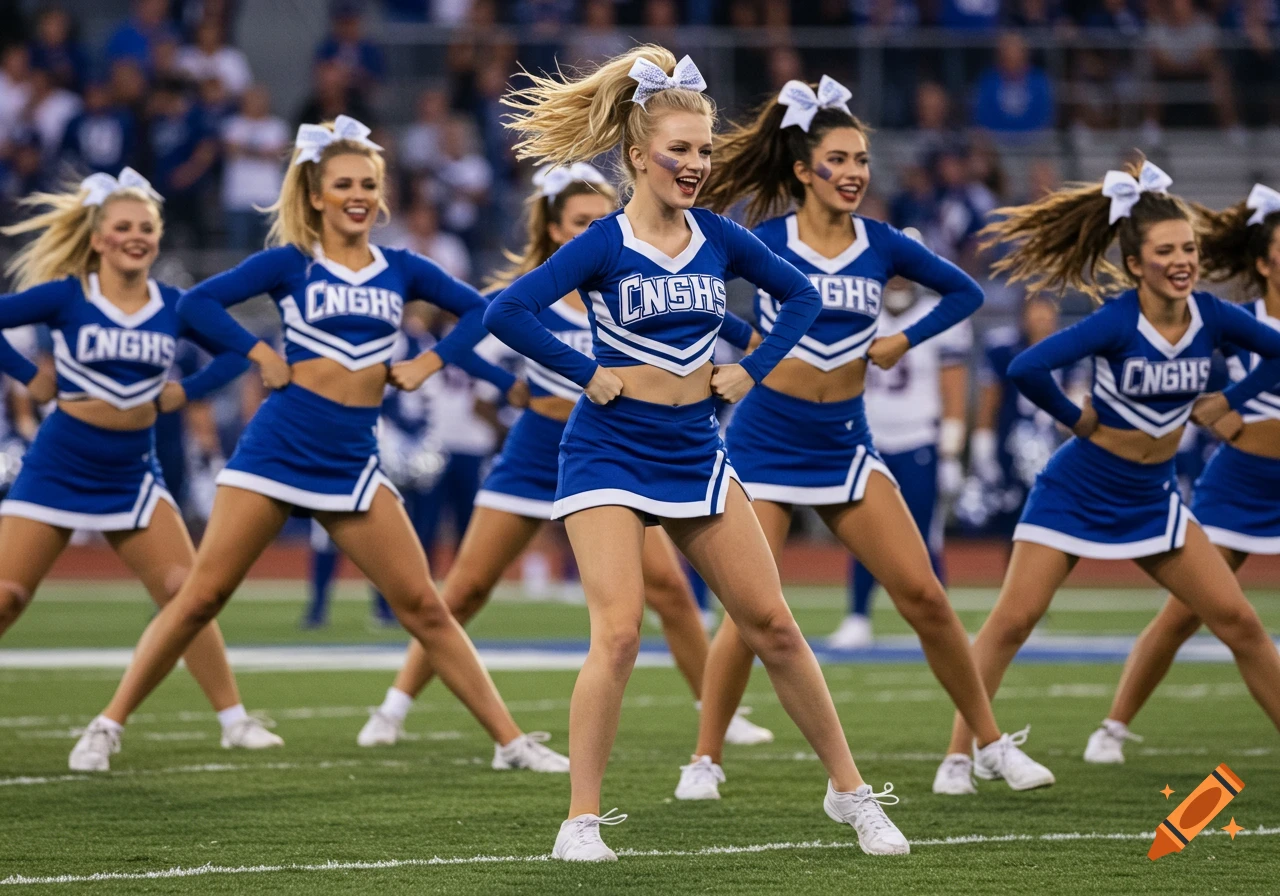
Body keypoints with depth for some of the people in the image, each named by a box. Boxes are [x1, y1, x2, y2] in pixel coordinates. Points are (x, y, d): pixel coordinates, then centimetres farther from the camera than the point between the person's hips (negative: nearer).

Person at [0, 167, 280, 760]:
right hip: (57, 470, -3)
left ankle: (233, 720, 4)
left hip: (133, 476, 3)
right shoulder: (66, 297, -8)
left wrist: (187, 391, 1)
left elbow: (238, 351, 11)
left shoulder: (173, 308, 1)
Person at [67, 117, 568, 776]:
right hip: (277, 449, -3)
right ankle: (108, 726, 5)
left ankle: (509, 741, 5)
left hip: (352, 462, 3)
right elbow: (196, 304, -8)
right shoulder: (291, 264, 0)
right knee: (202, 597, -4)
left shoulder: (402, 270, 9)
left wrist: (429, 363, 7)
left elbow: (480, 310, 18)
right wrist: (261, 356, -9)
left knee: (423, 606, 2)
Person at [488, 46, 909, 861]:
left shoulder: (718, 239, 3)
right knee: (619, 633, -16)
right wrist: (587, 373, -15)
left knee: (772, 623, 6)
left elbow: (802, 295, 17)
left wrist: (754, 369, 6)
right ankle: (582, 821, -8)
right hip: (611, 452, -4)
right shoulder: (605, 245, -11)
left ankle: (850, 791, 17)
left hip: (696, 450, 5)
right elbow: (506, 313, -21)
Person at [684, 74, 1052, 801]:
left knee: (924, 595, -1)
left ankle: (994, 743, 10)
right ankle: (706, 760, 6)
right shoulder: (764, 242, -7)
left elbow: (965, 292, 15)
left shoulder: (882, 245, 2)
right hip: (766, 438, -3)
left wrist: (903, 342, 5)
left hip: (845, 442, 3)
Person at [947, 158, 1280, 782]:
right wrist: (1076, 418, -19)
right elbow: (1026, 369, -35)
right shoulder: (1116, 322, -23)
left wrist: (1228, 402, 2)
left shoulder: (1211, 317, -8)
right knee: (1012, 620, -9)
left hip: (1152, 500, 5)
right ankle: (959, 755, -2)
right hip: (1078, 492, -5)